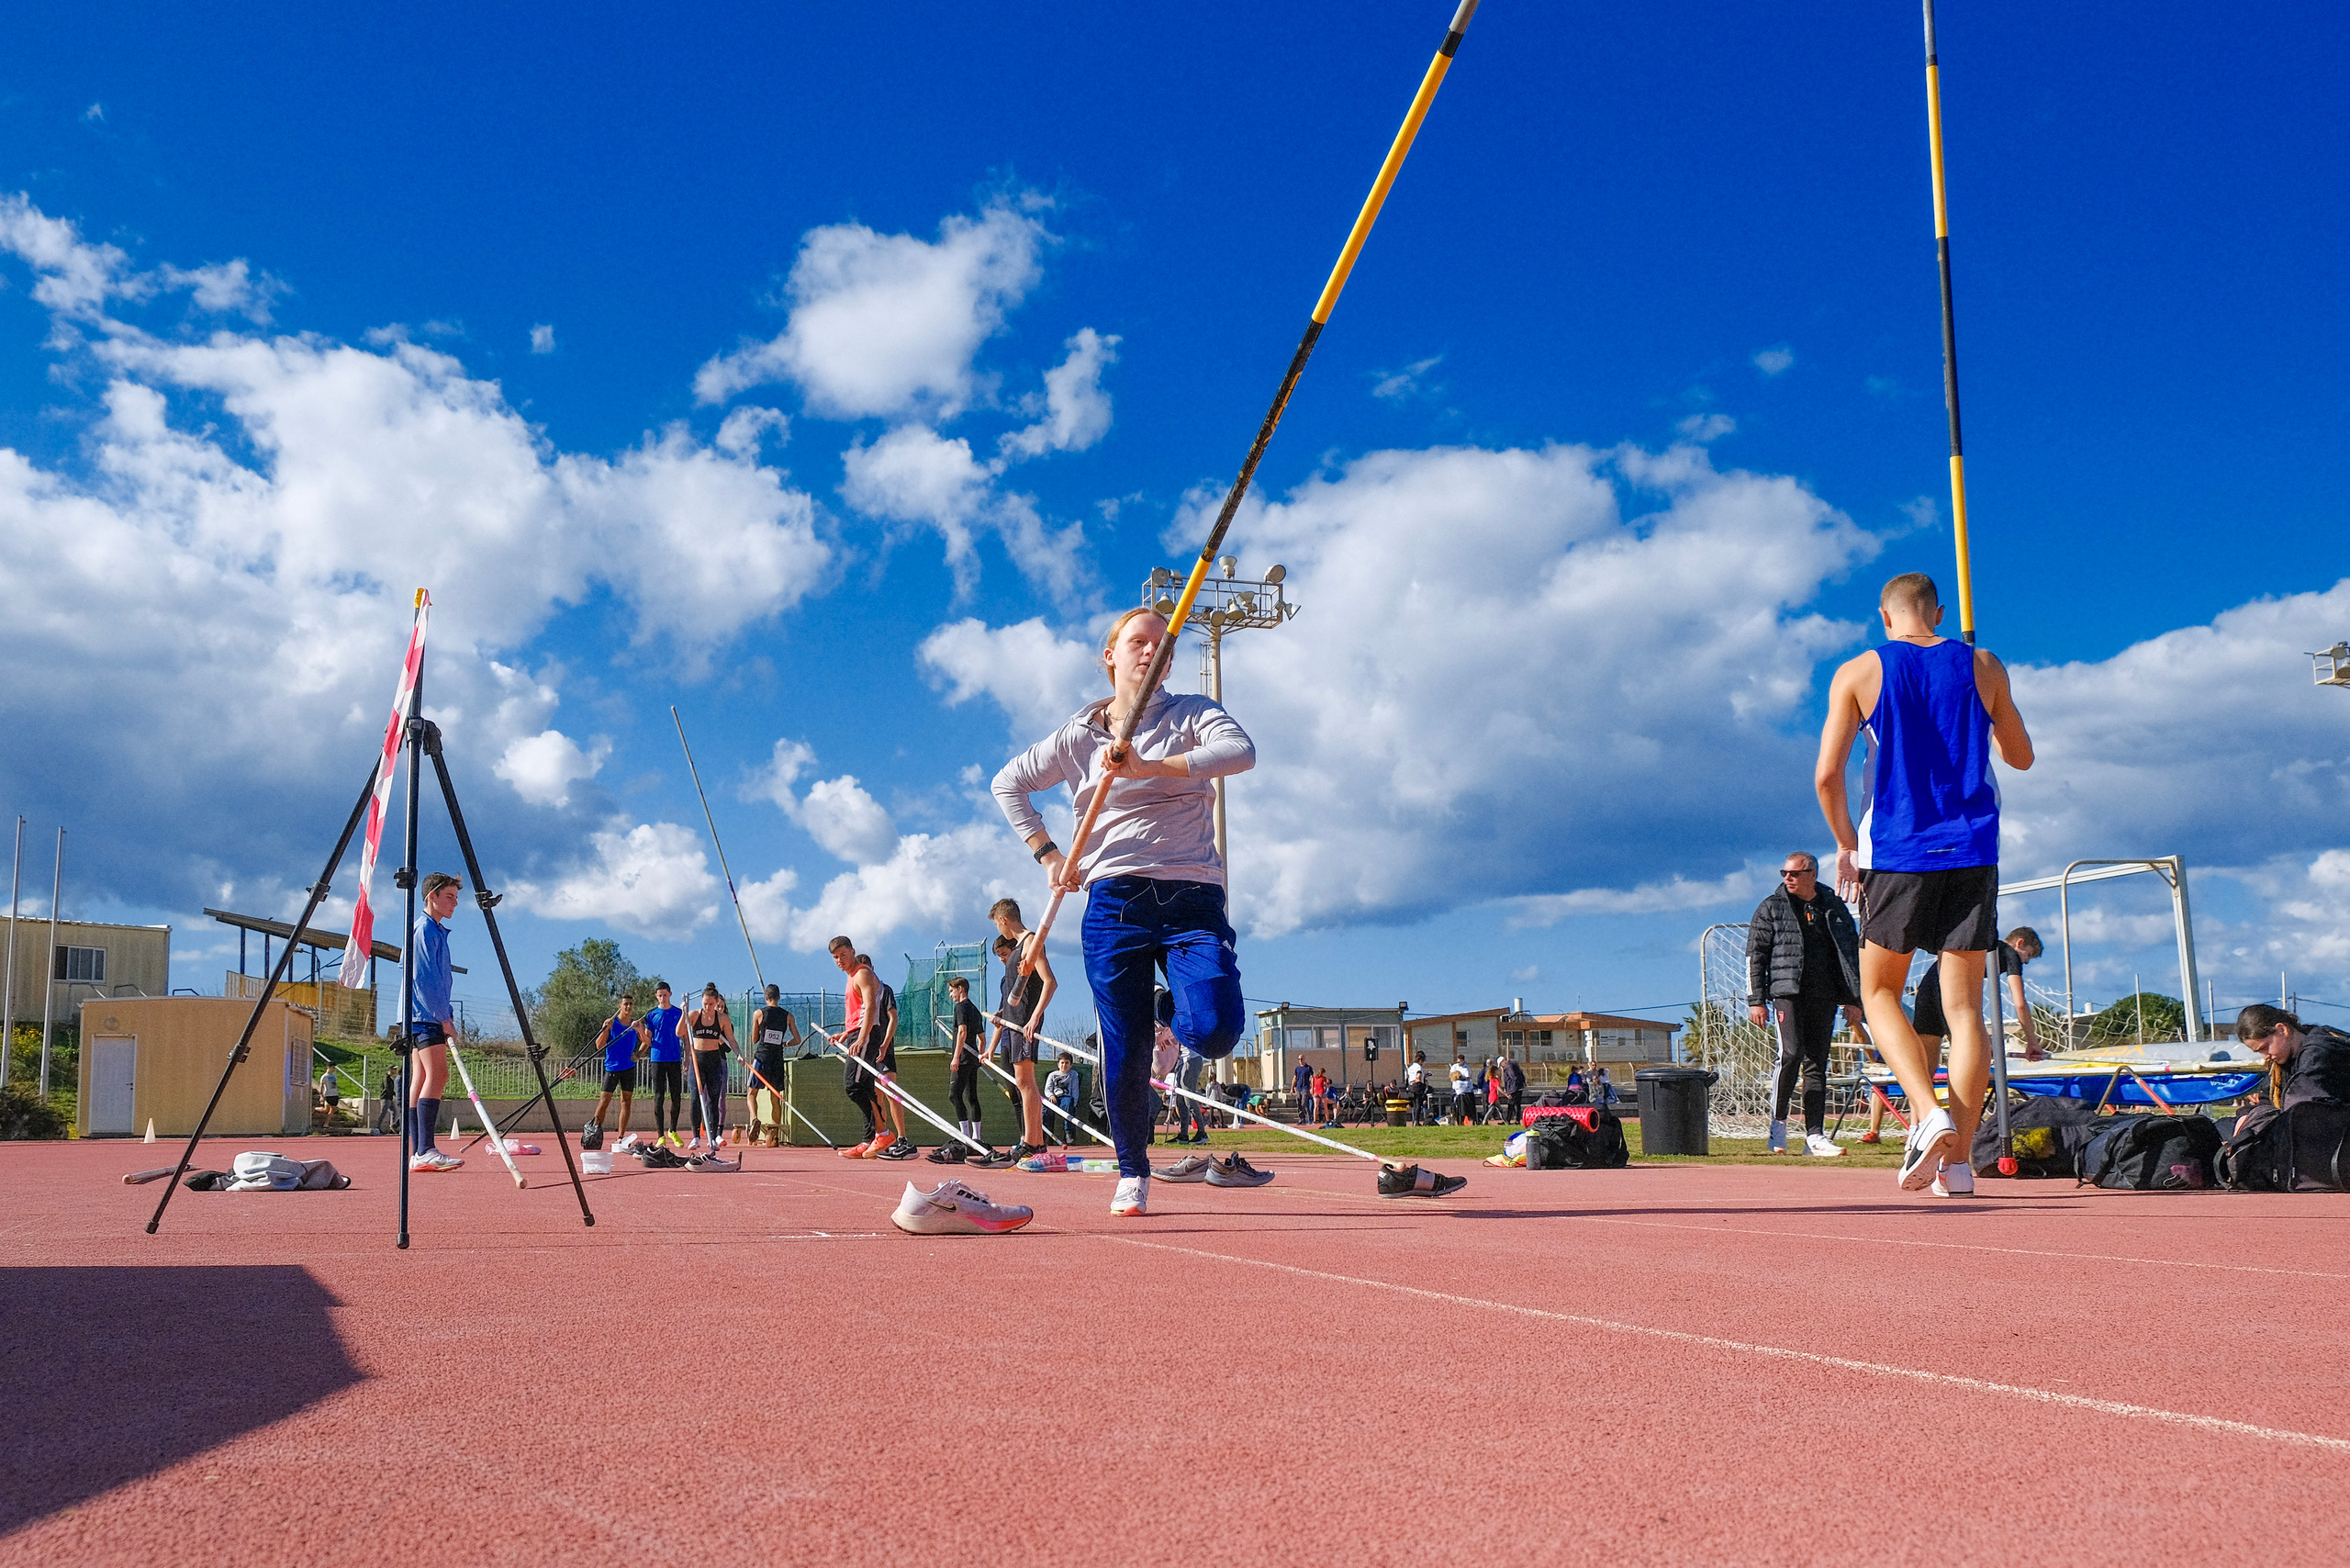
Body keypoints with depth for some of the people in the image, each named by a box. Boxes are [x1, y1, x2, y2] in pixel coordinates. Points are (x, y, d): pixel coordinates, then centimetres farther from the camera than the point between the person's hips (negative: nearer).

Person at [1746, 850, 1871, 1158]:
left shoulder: (1835, 907, 13)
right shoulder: (1771, 907, 6)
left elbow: (1852, 953, 16)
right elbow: (1755, 955, 4)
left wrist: (1853, 1000, 10)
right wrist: (1756, 1000, -3)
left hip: (1824, 997, 3)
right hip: (1787, 991, -3)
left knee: (1817, 1063, 2)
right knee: (1791, 1053, -18)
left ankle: (1815, 1135, 4)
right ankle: (1778, 1120, 0)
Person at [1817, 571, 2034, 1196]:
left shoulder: (1858, 672, 0)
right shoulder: (1984, 667, 6)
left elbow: (1826, 775, -6)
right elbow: (2021, 758, 16)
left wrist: (1846, 845, 8)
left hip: (1896, 852, -2)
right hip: (1972, 853, 2)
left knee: (1878, 992, 12)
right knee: (1964, 1006, 5)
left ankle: (1929, 1115, -9)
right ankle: (1958, 1159, 1)